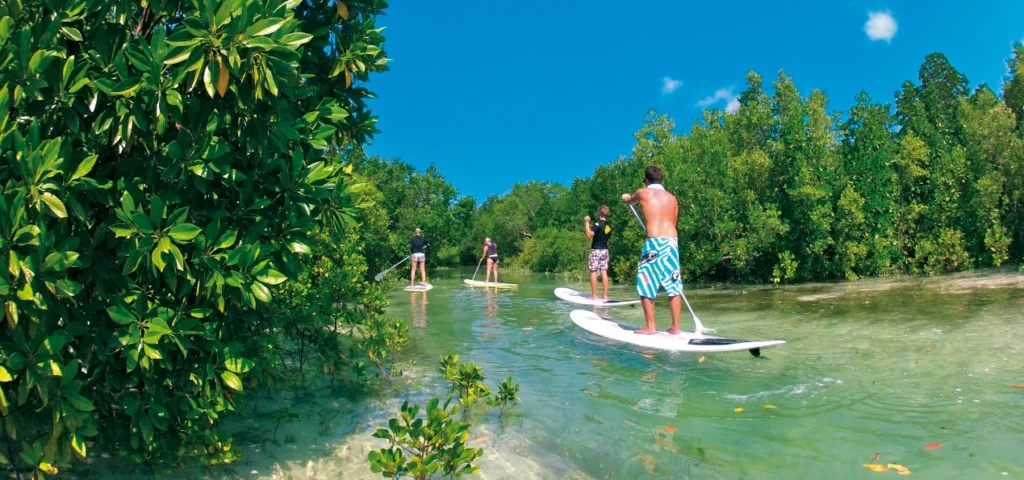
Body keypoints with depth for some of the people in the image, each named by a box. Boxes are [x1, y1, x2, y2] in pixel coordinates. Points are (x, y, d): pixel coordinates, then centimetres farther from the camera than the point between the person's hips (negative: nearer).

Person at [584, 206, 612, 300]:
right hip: (605, 250, 6)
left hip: (596, 250, -6)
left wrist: (587, 223, -14)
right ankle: (605, 295, 4)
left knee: (593, 272, -1)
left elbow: (589, 234, -22)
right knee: (604, 272, 5)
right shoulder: (609, 226, 9)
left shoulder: (598, 223, -13)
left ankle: (594, 296, -1)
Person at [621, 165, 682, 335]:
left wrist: (626, 197, 53)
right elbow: (673, 223, 17)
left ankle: (650, 326, 5)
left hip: (654, 242, -5)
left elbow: (630, 201, 30)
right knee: (673, 286, 8)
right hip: (672, 241, 5)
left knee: (646, 284, 4)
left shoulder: (643, 193, 7)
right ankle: (675, 327, 11)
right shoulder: (672, 197, 16)